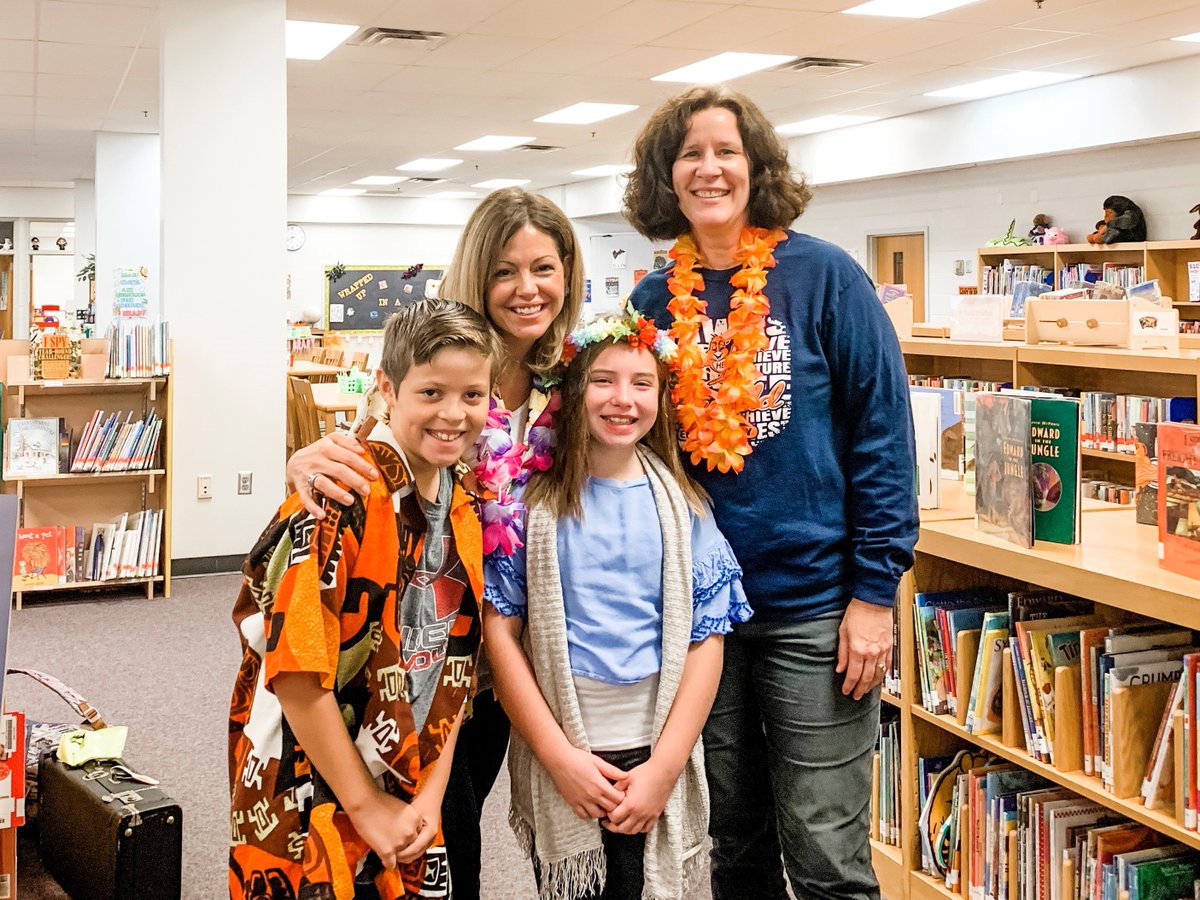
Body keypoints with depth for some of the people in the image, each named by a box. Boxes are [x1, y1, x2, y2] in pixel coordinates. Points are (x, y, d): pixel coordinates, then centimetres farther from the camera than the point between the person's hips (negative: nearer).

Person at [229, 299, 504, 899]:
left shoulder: (465, 517, 4)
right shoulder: (343, 496, -19)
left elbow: (451, 675, 9)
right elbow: (295, 669, -21)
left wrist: (430, 797, 0)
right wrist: (365, 807, -14)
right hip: (308, 801, -6)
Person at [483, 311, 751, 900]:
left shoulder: (680, 505, 2)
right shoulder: (535, 498, -2)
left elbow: (705, 641, -1)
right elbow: (500, 630, -5)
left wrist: (663, 767, -9)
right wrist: (560, 755, -11)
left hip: (655, 754, 1)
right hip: (556, 753, -1)